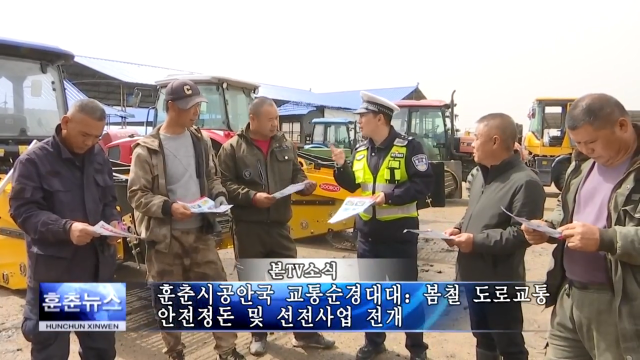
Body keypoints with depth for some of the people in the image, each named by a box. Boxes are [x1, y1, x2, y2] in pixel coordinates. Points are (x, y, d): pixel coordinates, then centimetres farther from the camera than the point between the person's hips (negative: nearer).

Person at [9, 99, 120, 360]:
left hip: (98, 264, 5)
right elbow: (23, 210, -14)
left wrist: (113, 221, -5)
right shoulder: (34, 160, -10)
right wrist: (65, 228, -28)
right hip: (53, 269, -5)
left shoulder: (99, 157, 6)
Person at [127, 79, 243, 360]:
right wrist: (168, 207, -24)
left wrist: (219, 195, -4)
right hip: (165, 235, -4)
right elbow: (137, 195, -10)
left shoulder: (201, 140, 6)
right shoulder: (147, 149, -11)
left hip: (200, 231, 4)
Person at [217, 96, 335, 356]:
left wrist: (304, 185, -7)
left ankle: (304, 333, 21)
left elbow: (296, 174, 15)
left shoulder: (285, 146, 9)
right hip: (248, 226, -3)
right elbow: (224, 184, -10)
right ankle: (258, 334, 28)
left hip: (279, 224, 3)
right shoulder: (232, 148, -5)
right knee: (253, 283, 10)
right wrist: (252, 197, -21)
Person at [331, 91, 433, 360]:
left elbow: (424, 184, -15)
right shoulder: (360, 151, 8)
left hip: (399, 232, -6)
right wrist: (341, 166, -1)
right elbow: (352, 185, 16)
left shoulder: (408, 147, -12)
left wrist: (390, 195, -22)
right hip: (367, 232, 6)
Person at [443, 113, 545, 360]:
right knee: (483, 340, 23)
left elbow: (521, 234, -23)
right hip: (474, 277, 9)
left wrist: (477, 241, -22)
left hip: (500, 282, -9)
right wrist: (459, 228, 3)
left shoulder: (524, 182, -19)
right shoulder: (482, 175, 11)